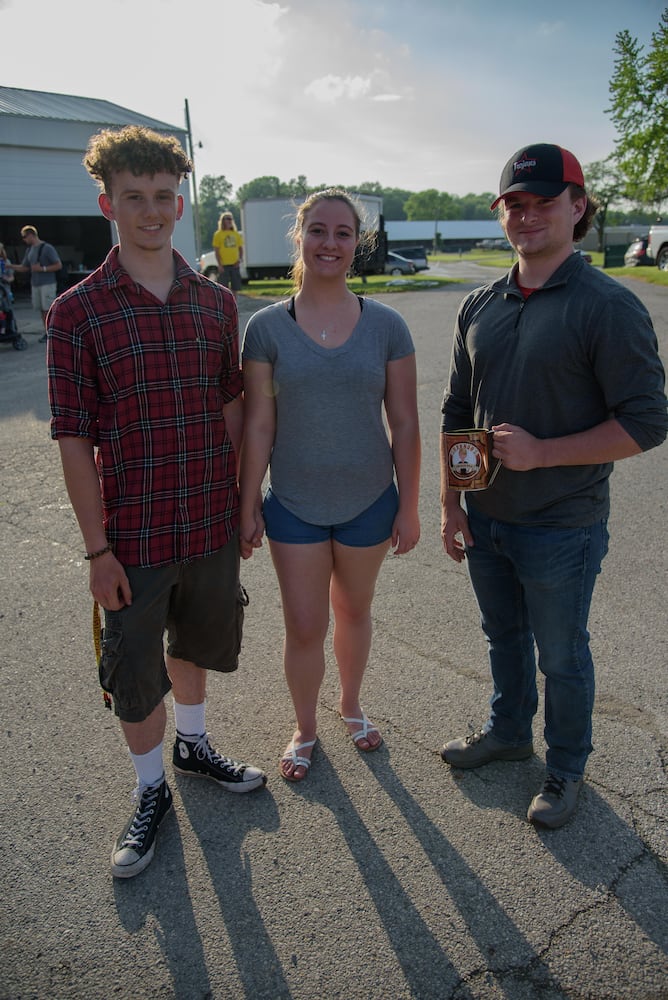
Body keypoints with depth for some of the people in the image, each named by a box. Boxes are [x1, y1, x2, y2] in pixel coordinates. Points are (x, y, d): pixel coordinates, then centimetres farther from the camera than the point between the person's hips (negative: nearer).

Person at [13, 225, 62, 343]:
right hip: (35, 284, 6)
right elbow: (24, 267, 20)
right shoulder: (29, 250, 16)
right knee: (42, 310, 4)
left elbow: (59, 265, -8)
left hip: (47, 284, -6)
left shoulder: (47, 248, -5)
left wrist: (43, 268, -14)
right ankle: (46, 332, 9)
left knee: (48, 310, -8)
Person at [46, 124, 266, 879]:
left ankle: (192, 745, 49)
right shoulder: (78, 312, -10)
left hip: (213, 524, 4)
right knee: (135, 671, 11)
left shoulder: (216, 304, 1)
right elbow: (74, 439, -11)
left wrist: (245, 501, 7)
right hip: (135, 535, -3)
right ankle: (151, 793, 36)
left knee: (196, 642, 23)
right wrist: (98, 548, -12)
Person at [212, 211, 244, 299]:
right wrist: (219, 265, -12)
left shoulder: (236, 234, 12)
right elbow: (216, 251, -2)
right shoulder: (218, 234, 1)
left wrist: (240, 259, -2)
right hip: (224, 266, -4)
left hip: (235, 265, 4)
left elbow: (240, 248, 17)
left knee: (234, 288, 8)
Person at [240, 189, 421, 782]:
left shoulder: (386, 326, -5)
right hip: (294, 506, -1)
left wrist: (409, 506, -1)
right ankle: (305, 730, 34)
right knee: (304, 628, 7)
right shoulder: (267, 328, -7)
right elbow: (258, 426, -5)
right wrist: (248, 507, -3)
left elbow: (405, 423, -2)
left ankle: (351, 705, 46)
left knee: (354, 612, 19)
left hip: (368, 502, 1)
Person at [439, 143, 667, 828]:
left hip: (562, 529, -5)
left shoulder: (608, 307, -14)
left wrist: (539, 451, -21)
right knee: (503, 638, 23)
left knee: (561, 657, 13)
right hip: (485, 520, 6)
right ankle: (508, 731, 48)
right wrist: (450, 503, 5)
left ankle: (565, 768, 37)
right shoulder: (480, 306, 5)